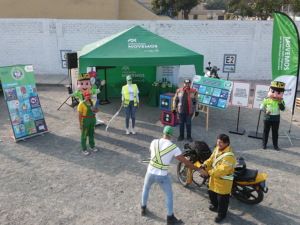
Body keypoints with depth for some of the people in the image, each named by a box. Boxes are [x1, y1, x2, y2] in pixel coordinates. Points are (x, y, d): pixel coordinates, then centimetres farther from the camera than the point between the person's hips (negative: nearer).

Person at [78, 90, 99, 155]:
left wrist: (94, 109, -20)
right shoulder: (81, 104, -17)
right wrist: (80, 124, -17)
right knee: (84, 135, 6)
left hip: (92, 120, 6)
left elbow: (97, 111, 4)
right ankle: (84, 149, 19)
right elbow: (79, 115, -16)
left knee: (91, 134, 20)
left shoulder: (93, 102, 0)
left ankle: (92, 146, 37)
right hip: (85, 121, -6)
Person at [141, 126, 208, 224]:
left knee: (146, 188, 32)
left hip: (150, 173, 3)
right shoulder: (173, 147, -14)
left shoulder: (154, 142, -6)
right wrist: (199, 169, -4)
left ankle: (143, 208, 46)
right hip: (162, 176, -3)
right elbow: (185, 162, -13)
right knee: (169, 195, 19)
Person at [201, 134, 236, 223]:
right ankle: (215, 206, 55)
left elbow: (222, 170, -35)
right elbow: (212, 158, 9)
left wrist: (209, 172, -33)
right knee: (212, 193, 28)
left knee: (222, 199, 9)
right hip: (214, 178, 9)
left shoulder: (229, 156, -32)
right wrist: (206, 164, -11)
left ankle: (221, 214, 32)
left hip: (223, 181, -9)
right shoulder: (217, 148, -3)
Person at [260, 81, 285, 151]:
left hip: (276, 119, 1)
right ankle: (264, 144, 22)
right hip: (267, 118, -1)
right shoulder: (267, 99, -7)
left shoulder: (281, 100, -4)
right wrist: (265, 111, -18)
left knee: (275, 132, 8)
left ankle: (275, 145, 21)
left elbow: (283, 109, -8)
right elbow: (262, 107, 0)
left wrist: (280, 103, -21)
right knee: (266, 131, 9)